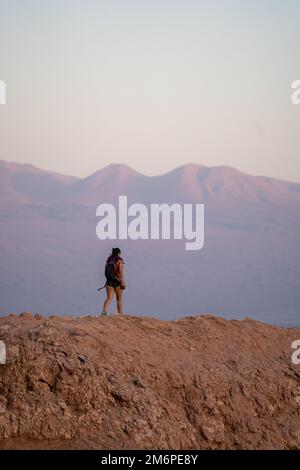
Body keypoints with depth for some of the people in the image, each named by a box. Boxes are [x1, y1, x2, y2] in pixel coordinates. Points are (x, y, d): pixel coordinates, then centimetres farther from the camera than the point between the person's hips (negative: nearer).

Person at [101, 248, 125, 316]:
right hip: (117, 281, -3)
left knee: (109, 298, -3)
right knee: (119, 299, 12)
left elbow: (106, 271, 10)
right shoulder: (119, 261, -8)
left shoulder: (108, 260, 6)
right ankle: (120, 315, 17)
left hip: (109, 281, 3)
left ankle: (104, 311, -27)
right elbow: (121, 271, -16)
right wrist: (123, 282, -16)